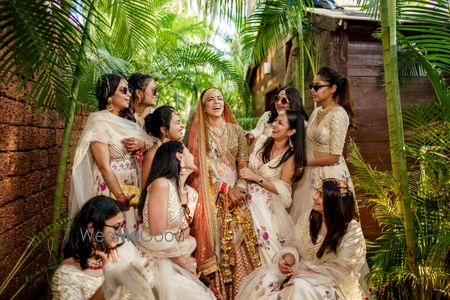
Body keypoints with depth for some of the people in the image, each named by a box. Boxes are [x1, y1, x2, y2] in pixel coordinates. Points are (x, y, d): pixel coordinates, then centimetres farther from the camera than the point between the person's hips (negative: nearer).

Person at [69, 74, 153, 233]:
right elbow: (104, 166, -18)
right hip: (111, 188, -7)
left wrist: (142, 145, -11)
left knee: (128, 233, 14)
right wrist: (121, 197, -19)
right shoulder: (99, 123, -13)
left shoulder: (126, 122, 8)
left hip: (131, 188, 7)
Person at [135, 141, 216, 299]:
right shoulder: (161, 185, -21)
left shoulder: (192, 193, 3)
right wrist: (183, 261, -7)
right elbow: (157, 237, -20)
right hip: (155, 262, -7)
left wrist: (188, 260, -5)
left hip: (176, 262, 7)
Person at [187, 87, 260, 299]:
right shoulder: (199, 131, 2)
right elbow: (204, 165, -6)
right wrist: (226, 190, -12)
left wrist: (239, 187, -11)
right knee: (215, 237, -4)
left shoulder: (236, 130, 10)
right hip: (211, 194, -2)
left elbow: (244, 161, 5)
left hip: (236, 191, 3)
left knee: (238, 238, 2)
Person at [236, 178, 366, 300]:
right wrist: (288, 258, -17)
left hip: (334, 280, -4)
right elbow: (296, 245, 5)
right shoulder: (308, 217, -2)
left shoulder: (352, 231, -16)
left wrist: (306, 272, -21)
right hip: (303, 268, 4)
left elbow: (340, 269, -16)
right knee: (266, 279, -20)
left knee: (301, 287, -34)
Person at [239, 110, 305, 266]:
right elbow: (246, 167, 7)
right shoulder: (262, 140, 2)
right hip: (251, 195, 4)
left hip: (269, 202, -3)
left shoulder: (291, 156, -9)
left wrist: (256, 177, -17)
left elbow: (282, 190, -11)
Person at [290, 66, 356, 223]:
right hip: (312, 174, 7)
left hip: (329, 175, -7)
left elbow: (334, 157, -17)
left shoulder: (338, 114, -15)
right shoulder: (316, 111, 9)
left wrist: (304, 162, -11)